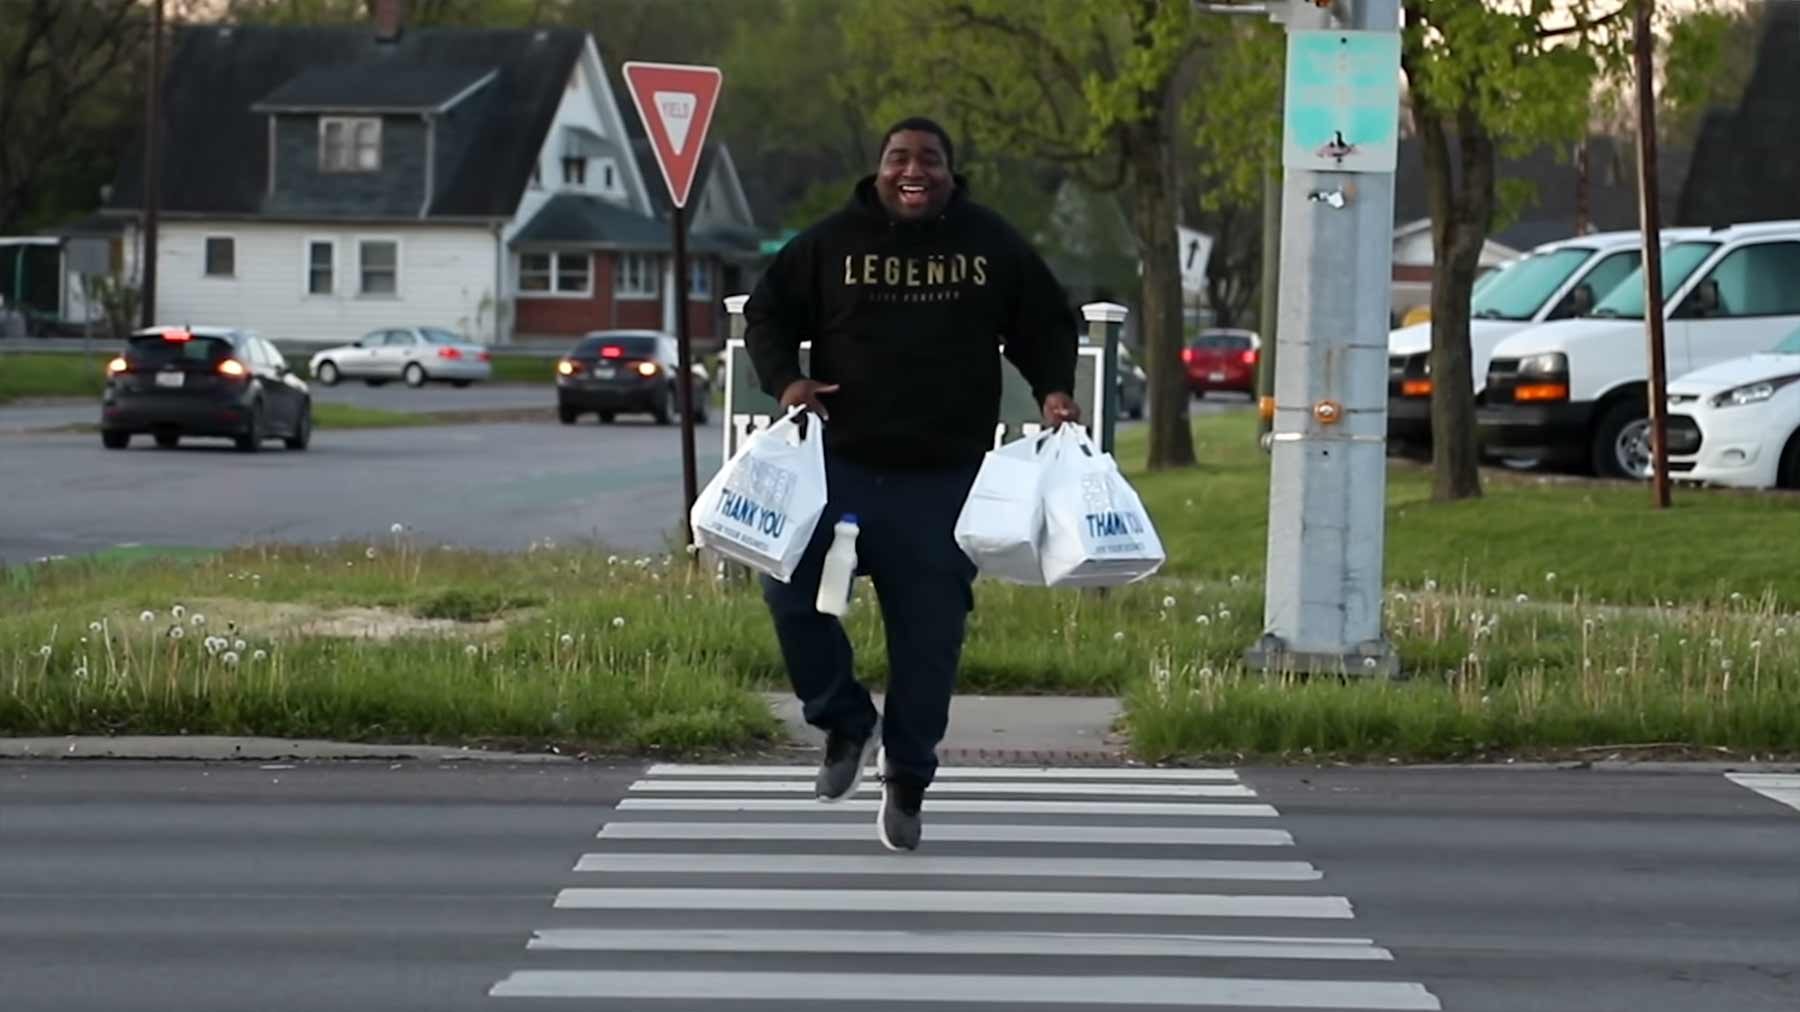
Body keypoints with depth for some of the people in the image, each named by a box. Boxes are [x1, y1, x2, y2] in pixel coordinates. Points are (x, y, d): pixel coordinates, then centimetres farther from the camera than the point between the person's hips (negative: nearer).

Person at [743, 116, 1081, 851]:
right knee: (790, 591, -16)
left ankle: (908, 781, 19)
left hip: (945, 480, 0)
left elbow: (1046, 325, 14)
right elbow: (767, 313, 9)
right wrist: (785, 380, -9)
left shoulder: (994, 245, 4)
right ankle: (846, 723, 8)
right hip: (842, 466, 0)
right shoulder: (832, 242, 2)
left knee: (929, 634, 2)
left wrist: (1053, 390, -4)